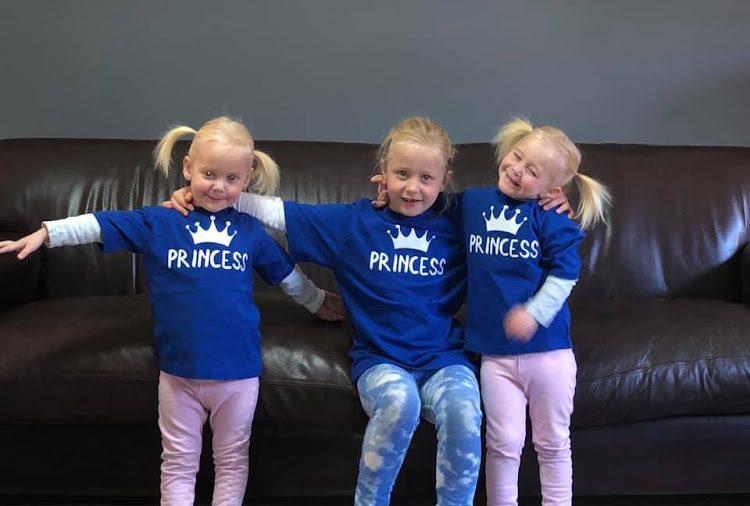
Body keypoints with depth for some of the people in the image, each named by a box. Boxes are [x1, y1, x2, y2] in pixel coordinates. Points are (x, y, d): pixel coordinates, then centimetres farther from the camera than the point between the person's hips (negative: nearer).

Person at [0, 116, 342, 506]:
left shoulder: (250, 231, 6)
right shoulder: (158, 223, 0)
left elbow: (287, 274, 20)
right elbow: (99, 224, -4)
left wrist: (318, 301, 32)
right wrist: (46, 233, -13)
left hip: (237, 371, 1)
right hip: (178, 371, -1)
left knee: (232, 461, 14)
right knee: (178, 463, 10)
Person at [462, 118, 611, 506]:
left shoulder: (550, 219, -6)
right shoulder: (471, 202, 4)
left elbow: (565, 273, -11)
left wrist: (535, 313, -21)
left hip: (549, 350, -1)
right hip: (495, 353, 2)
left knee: (553, 444, 12)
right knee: (504, 444, 5)